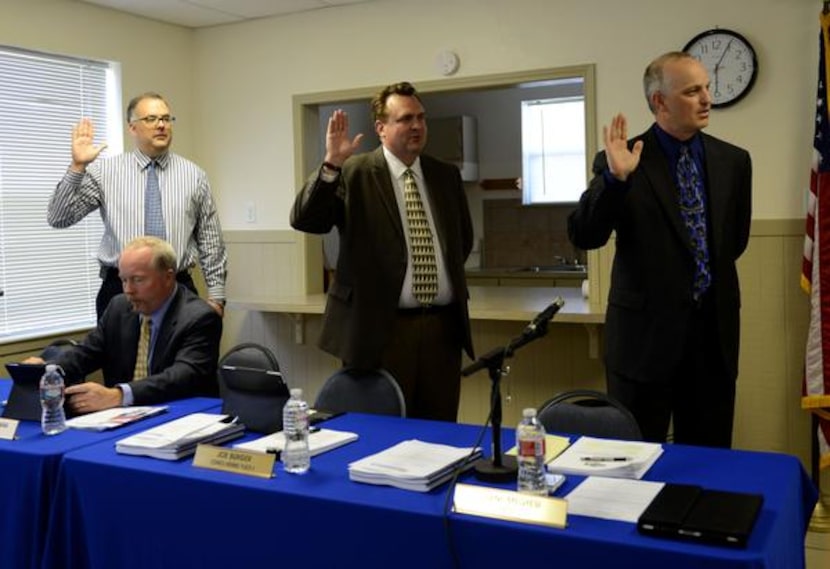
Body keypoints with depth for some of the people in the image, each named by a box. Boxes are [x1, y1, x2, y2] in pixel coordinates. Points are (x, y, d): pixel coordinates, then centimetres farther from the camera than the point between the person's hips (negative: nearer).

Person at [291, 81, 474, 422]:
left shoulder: (446, 175, 12)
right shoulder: (354, 173, -4)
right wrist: (331, 164, -24)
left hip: (442, 328, 5)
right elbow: (304, 220, -14)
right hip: (379, 328, -4)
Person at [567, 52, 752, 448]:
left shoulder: (733, 161, 5)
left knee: (709, 455, 13)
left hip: (715, 327, 4)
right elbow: (583, 236, -15)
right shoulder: (622, 161, -7)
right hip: (646, 329, -3)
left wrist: (713, 279, 14)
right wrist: (616, 178, -26)